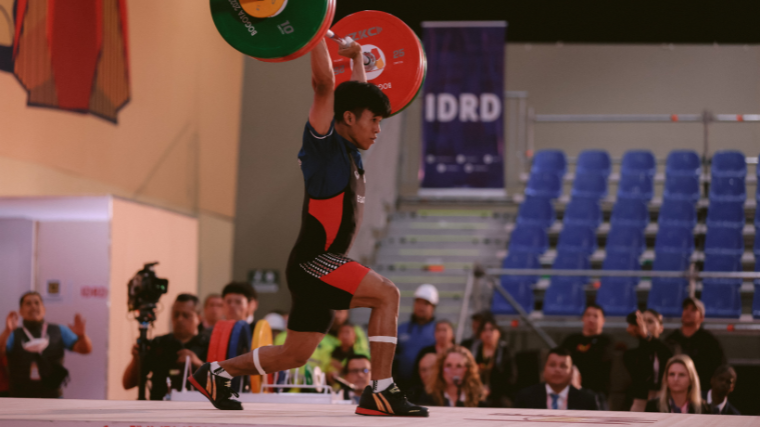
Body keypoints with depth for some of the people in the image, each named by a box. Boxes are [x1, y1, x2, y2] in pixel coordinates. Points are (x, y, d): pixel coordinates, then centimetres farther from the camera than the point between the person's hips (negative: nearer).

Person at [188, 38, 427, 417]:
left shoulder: (348, 150, 14)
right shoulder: (324, 142, -9)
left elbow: (356, 94, 32)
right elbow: (324, 84, -18)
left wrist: (356, 57, 40)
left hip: (323, 269, 10)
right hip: (313, 262, -10)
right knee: (387, 294, -20)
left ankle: (216, 373, 23)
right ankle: (380, 392, -15)